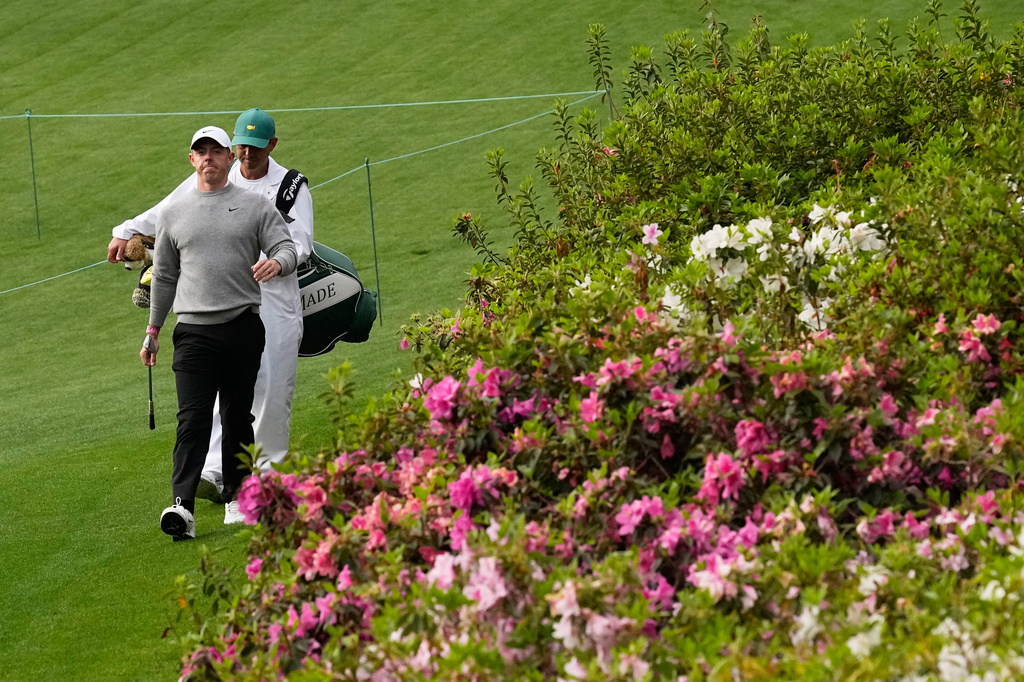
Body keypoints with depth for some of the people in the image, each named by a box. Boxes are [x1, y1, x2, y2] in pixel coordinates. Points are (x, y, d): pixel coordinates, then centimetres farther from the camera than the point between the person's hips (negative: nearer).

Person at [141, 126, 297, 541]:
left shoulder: (256, 206, 7)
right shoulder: (173, 214, 13)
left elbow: (287, 248, -1)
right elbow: (164, 276, 20)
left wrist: (276, 262, -25)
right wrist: (153, 328, 20)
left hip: (244, 327, 0)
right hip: (194, 331, 0)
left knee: (238, 417, 7)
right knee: (193, 418, -13)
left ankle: (236, 499, 18)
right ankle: (182, 506, -24)